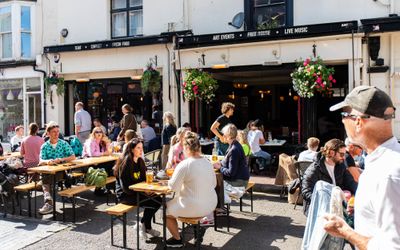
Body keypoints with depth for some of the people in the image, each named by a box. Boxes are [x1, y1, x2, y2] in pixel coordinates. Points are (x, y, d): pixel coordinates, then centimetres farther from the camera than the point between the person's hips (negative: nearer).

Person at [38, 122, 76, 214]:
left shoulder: (64, 143, 8)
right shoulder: (44, 146, 10)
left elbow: (73, 157, 0)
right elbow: (41, 161, -2)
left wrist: (61, 159, -17)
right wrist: (47, 161, -26)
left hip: (62, 171, -2)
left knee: (45, 178, -30)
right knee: (44, 176, -31)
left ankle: (48, 202, -30)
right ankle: (49, 201, -43)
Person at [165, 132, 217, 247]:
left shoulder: (183, 165, -20)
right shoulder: (208, 162, -1)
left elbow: (173, 187, -14)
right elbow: (214, 184, 9)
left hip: (193, 208, -7)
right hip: (211, 205, 7)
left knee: (166, 209, 20)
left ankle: (177, 239, 30)